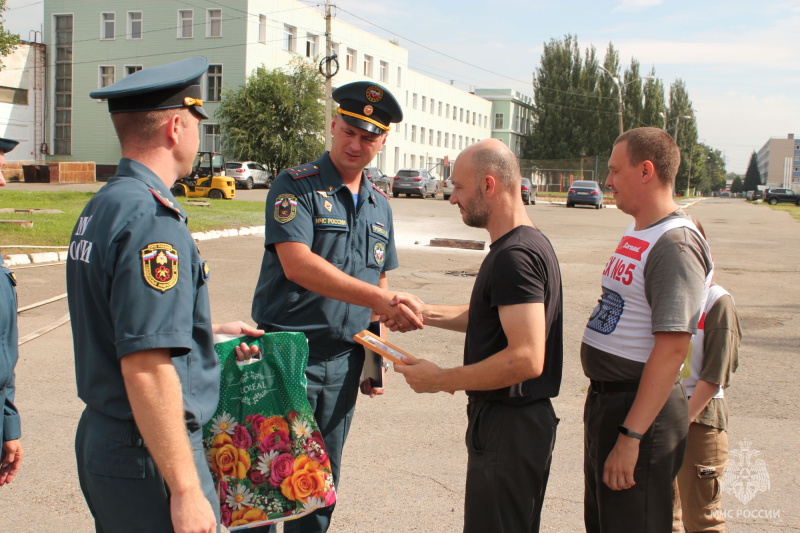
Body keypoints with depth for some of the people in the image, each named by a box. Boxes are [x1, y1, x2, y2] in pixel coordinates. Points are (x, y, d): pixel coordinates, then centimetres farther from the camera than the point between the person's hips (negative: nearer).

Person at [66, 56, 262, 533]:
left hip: (100, 439, 10)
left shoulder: (100, 207, 10)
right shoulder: (152, 219, -22)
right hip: (150, 456, -10)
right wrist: (186, 491, -23)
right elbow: (146, 367, -26)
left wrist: (213, 331, 25)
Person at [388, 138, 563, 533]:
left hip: (509, 427, -10)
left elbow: (526, 359, -30)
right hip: (516, 419, 10)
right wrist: (427, 313, 11)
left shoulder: (515, 255, -23)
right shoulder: (528, 242, 11)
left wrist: (440, 379, -20)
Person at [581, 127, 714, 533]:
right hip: (605, 399, 10)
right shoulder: (636, 234, 13)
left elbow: (672, 347, -25)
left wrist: (631, 436, -27)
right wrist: (603, 405, 19)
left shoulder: (675, 244, -19)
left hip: (640, 408, -10)